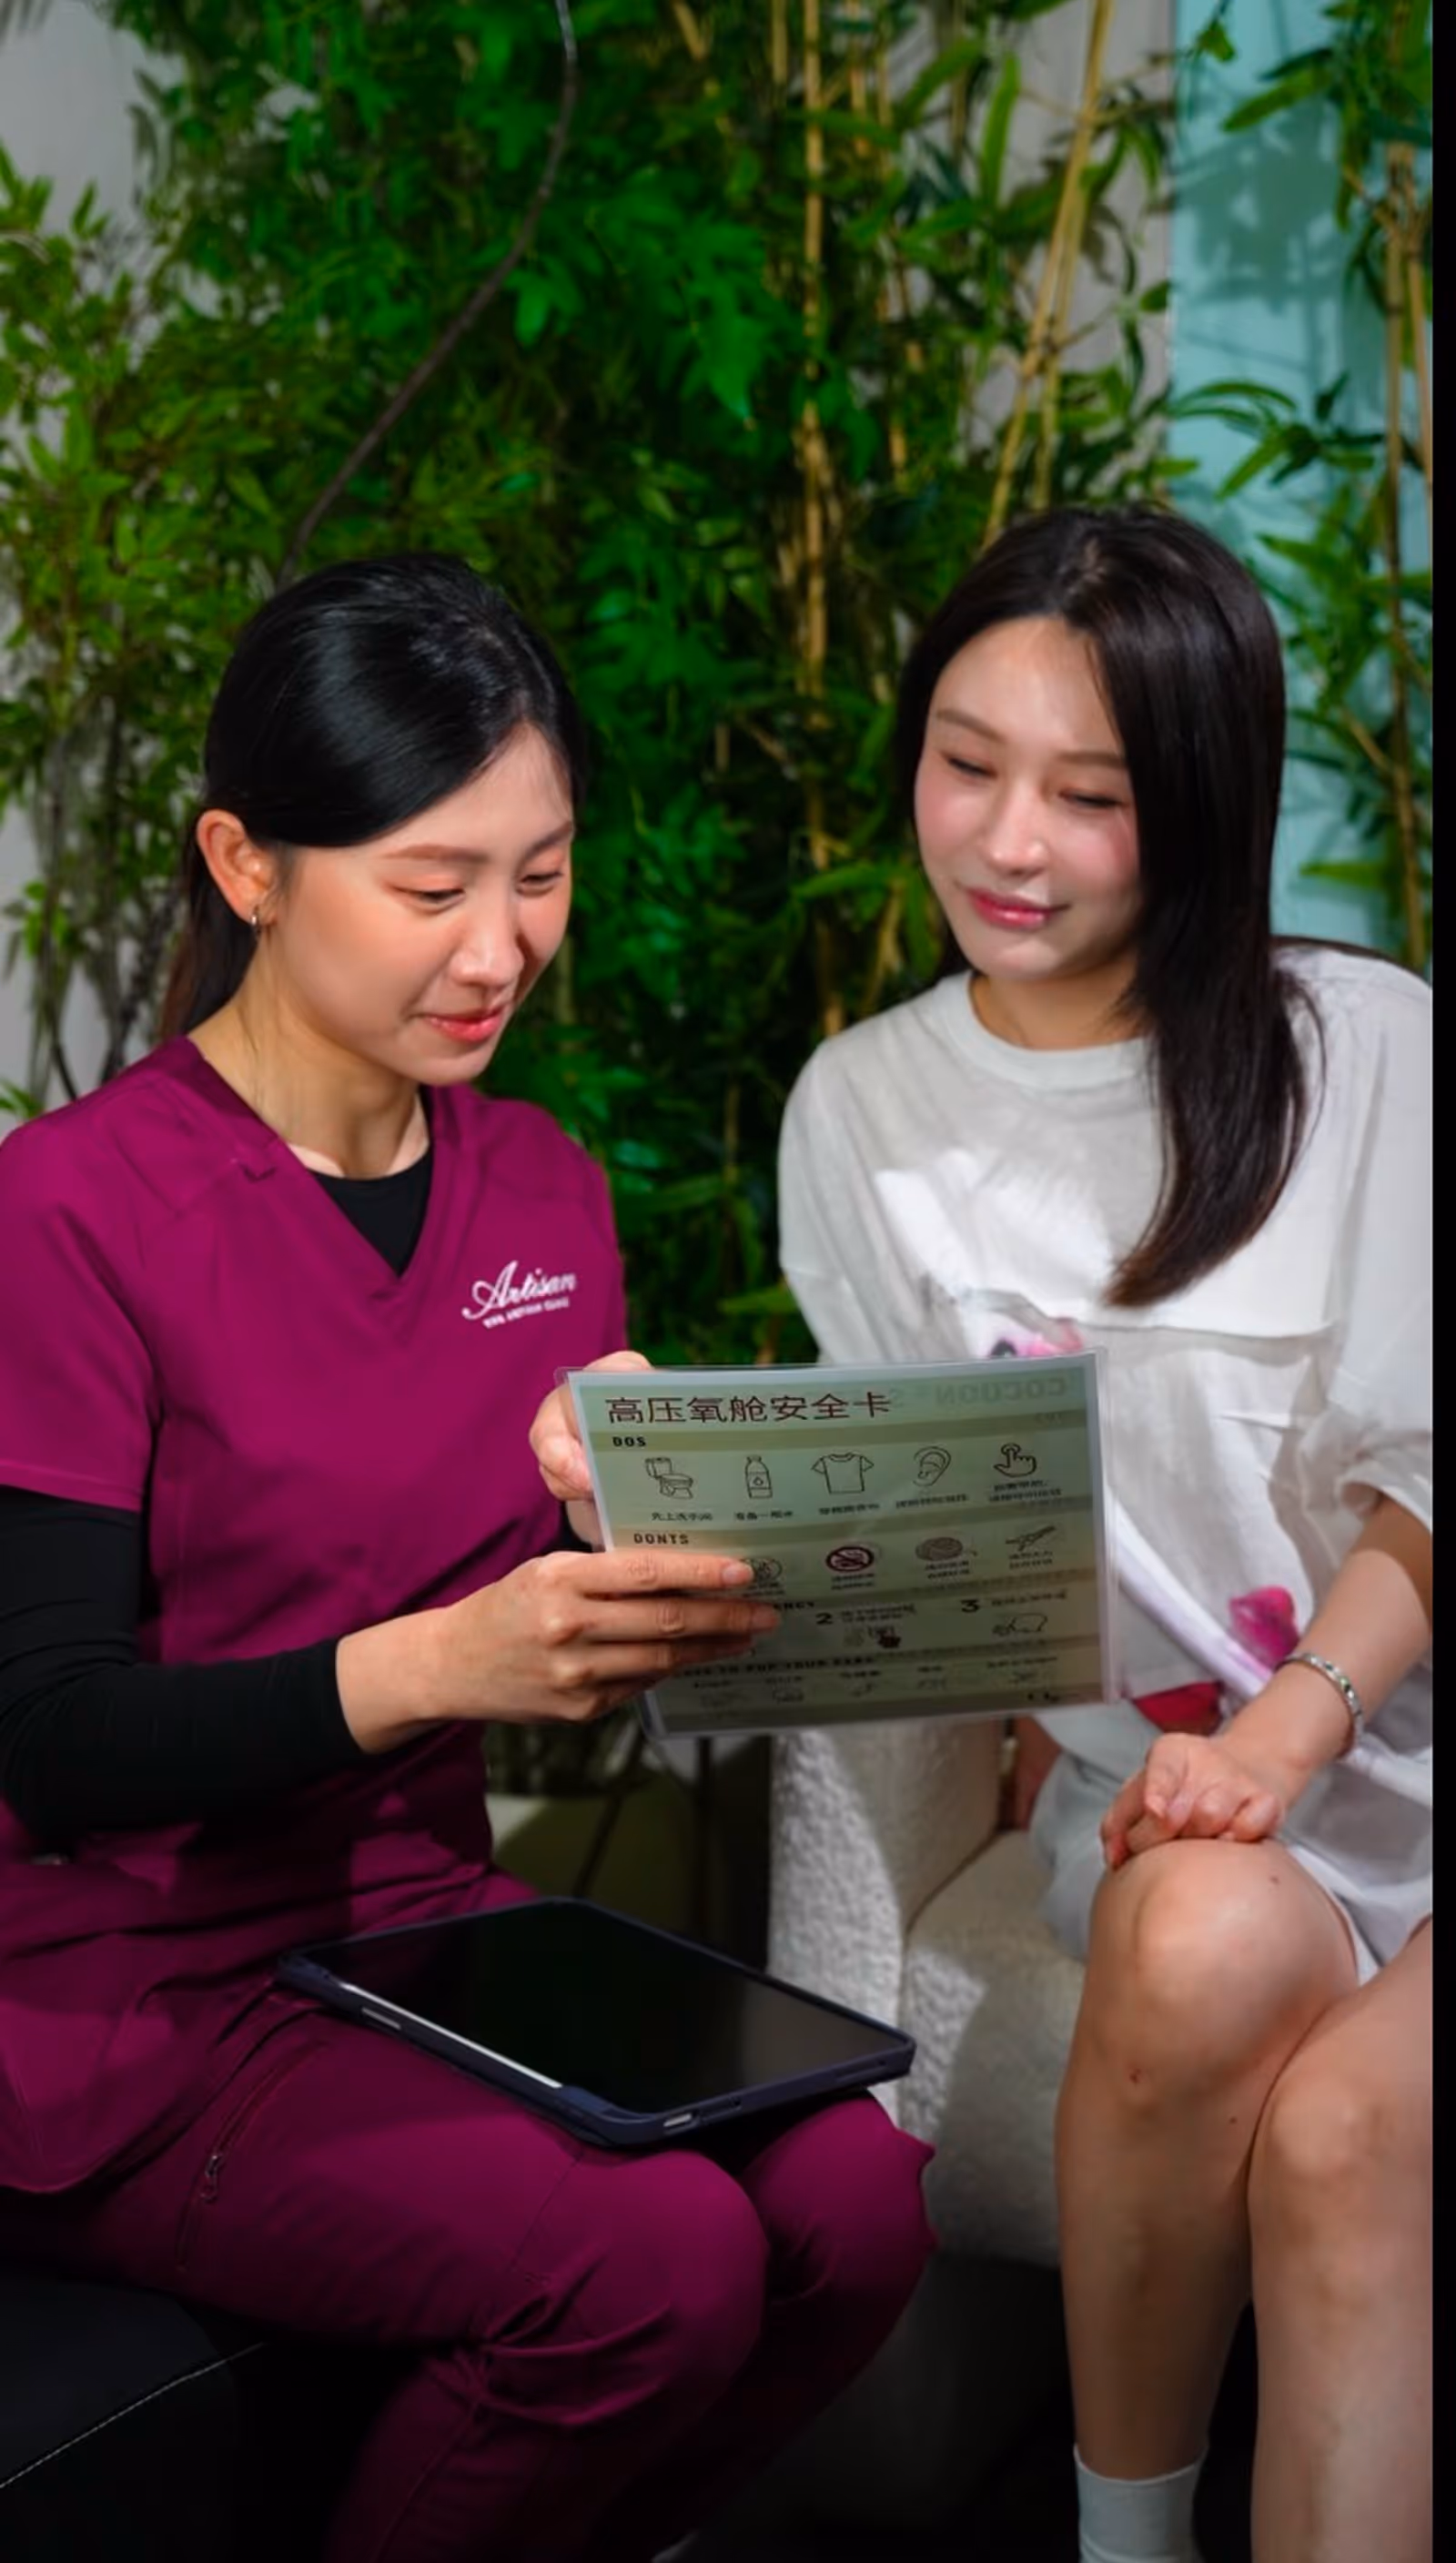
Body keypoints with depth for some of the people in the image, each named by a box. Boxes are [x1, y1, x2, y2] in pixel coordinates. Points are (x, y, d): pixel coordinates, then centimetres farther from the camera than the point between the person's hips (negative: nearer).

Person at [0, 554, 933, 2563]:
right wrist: (435, 1661, -32)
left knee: (852, 2203, -18)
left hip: (422, 1923, 6)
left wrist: (687, 1592, -12)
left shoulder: (544, 1188, 7)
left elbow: (575, 1611, 11)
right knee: (649, 2264, -26)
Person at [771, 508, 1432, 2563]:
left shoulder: (1362, 1046, 1)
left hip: (1398, 1722, -1)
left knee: (1337, 2134, -32)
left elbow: (1423, 1467, -2)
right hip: (1138, 1761, 1)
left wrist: (1302, 1711, -19)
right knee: (1208, 1943, -33)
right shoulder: (866, 1108, 8)